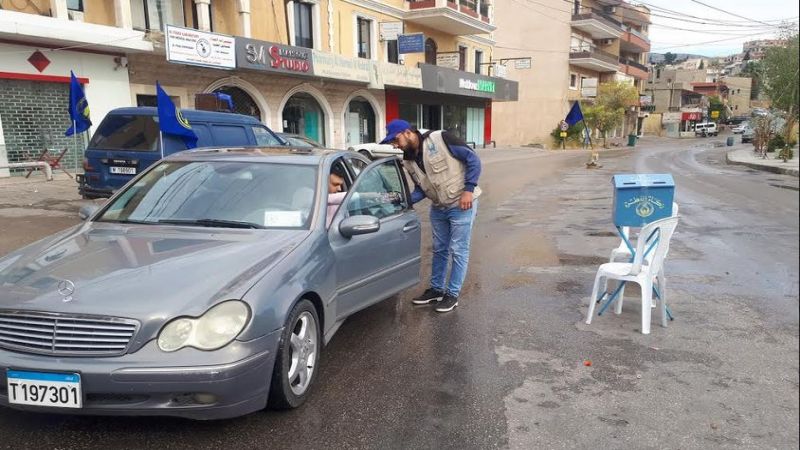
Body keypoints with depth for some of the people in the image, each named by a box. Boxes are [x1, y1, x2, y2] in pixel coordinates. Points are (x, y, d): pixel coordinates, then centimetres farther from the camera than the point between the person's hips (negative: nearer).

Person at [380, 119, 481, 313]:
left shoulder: (440, 139, -21)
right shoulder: (409, 162, 0)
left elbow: (473, 159, -18)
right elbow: (420, 189, 6)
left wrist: (468, 189, -22)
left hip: (462, 204, -7)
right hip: (438, 208, 7)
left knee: (458, 250, 1)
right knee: (439, 249, 16)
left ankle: (452, 294, 13)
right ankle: (436, 289, 31)